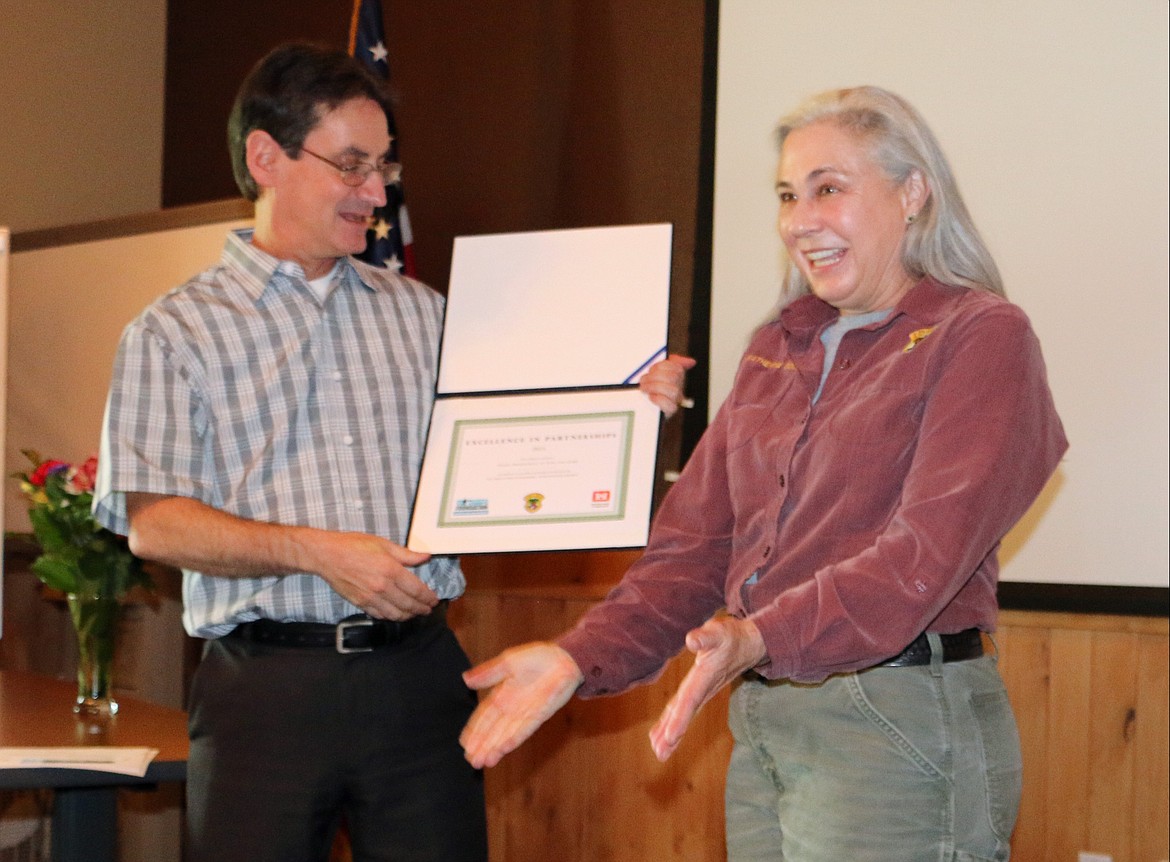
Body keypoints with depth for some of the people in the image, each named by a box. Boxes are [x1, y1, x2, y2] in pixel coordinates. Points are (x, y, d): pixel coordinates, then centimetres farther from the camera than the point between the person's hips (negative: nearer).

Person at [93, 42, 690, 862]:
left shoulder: (421, 313, 16)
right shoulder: (173, 333, 3)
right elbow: (155, 522, -6)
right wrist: (318, 552, -17)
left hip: (419, 669, 3)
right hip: (267, 682, -3)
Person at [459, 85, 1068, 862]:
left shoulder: (980, 337, -6)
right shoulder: (776, 352, 15)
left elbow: (926, 550, -19)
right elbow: (696, 542, 11)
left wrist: (761, 638, -32)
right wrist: (583, 657, -4)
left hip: (900, 723, -6)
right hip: (762, 722, 6)